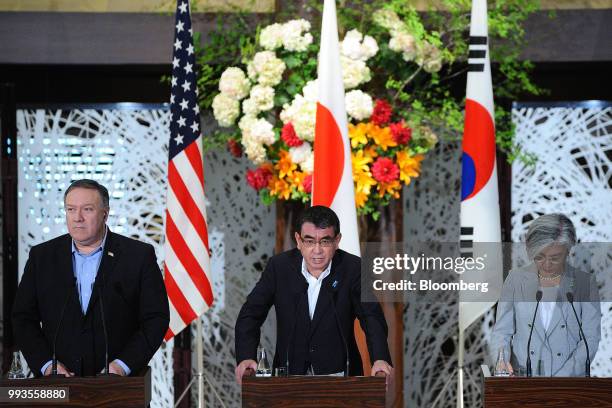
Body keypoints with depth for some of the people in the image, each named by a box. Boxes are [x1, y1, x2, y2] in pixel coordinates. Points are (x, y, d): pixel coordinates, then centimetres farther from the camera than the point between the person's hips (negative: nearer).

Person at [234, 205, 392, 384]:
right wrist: (246, 357, -18)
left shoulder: (353, 268, -6)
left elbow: (372, 317, -10)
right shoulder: (279, 266, -3)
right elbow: (251, 314, -1)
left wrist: (380, 359, -29)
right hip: (290, 371, 1)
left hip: (337, 371, -1)